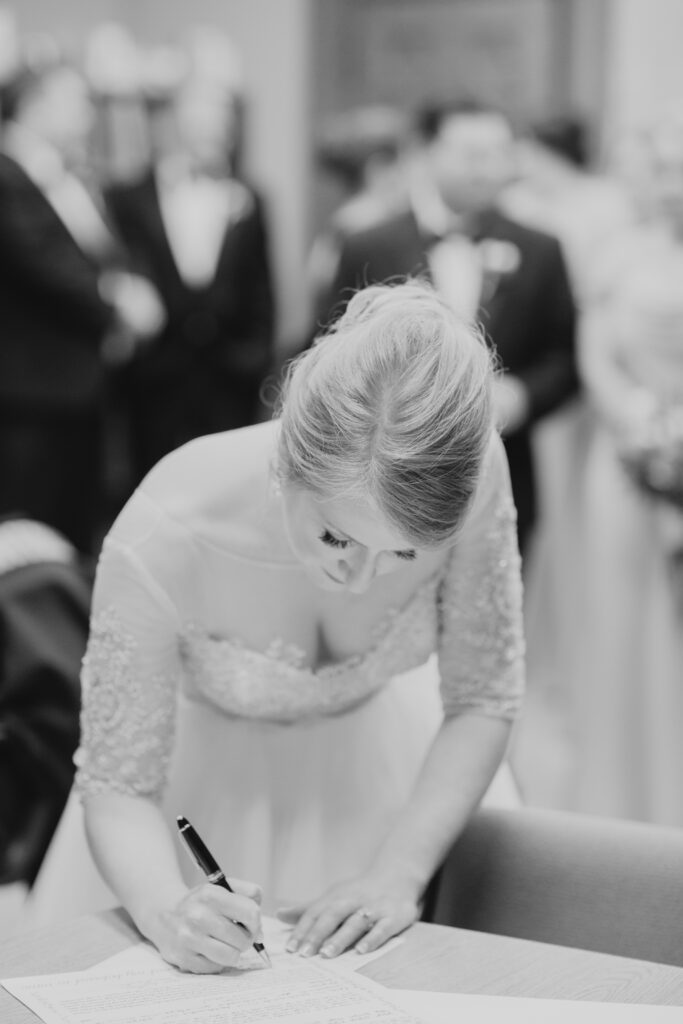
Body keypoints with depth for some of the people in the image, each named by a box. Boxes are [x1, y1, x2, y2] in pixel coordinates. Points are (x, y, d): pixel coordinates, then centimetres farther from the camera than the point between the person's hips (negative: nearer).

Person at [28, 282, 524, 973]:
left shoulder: (469, 475, -30)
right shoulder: (161, 540, -36)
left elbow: (482, 701, -14)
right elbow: (120, 791, -23)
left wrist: (399, 873, -26)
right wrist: (169, 910, -43)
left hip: (377, 759, 2)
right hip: (204, 769, -1)